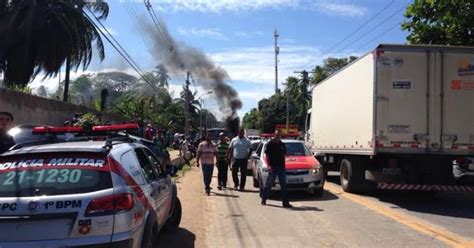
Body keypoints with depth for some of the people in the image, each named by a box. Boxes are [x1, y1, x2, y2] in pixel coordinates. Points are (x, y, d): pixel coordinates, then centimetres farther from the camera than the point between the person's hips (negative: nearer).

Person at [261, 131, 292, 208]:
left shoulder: (282, 144, 11)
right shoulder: (270, 144, -3)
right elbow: (267, 155, -5)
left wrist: (283, 165, 10)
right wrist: (269, 165, -14)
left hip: (281, 167, 5)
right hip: (273, 167, -4)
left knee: (284, 185, 4)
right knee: (269, 184, 3)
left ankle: (285, 202, 8)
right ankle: (263, 199, 16)